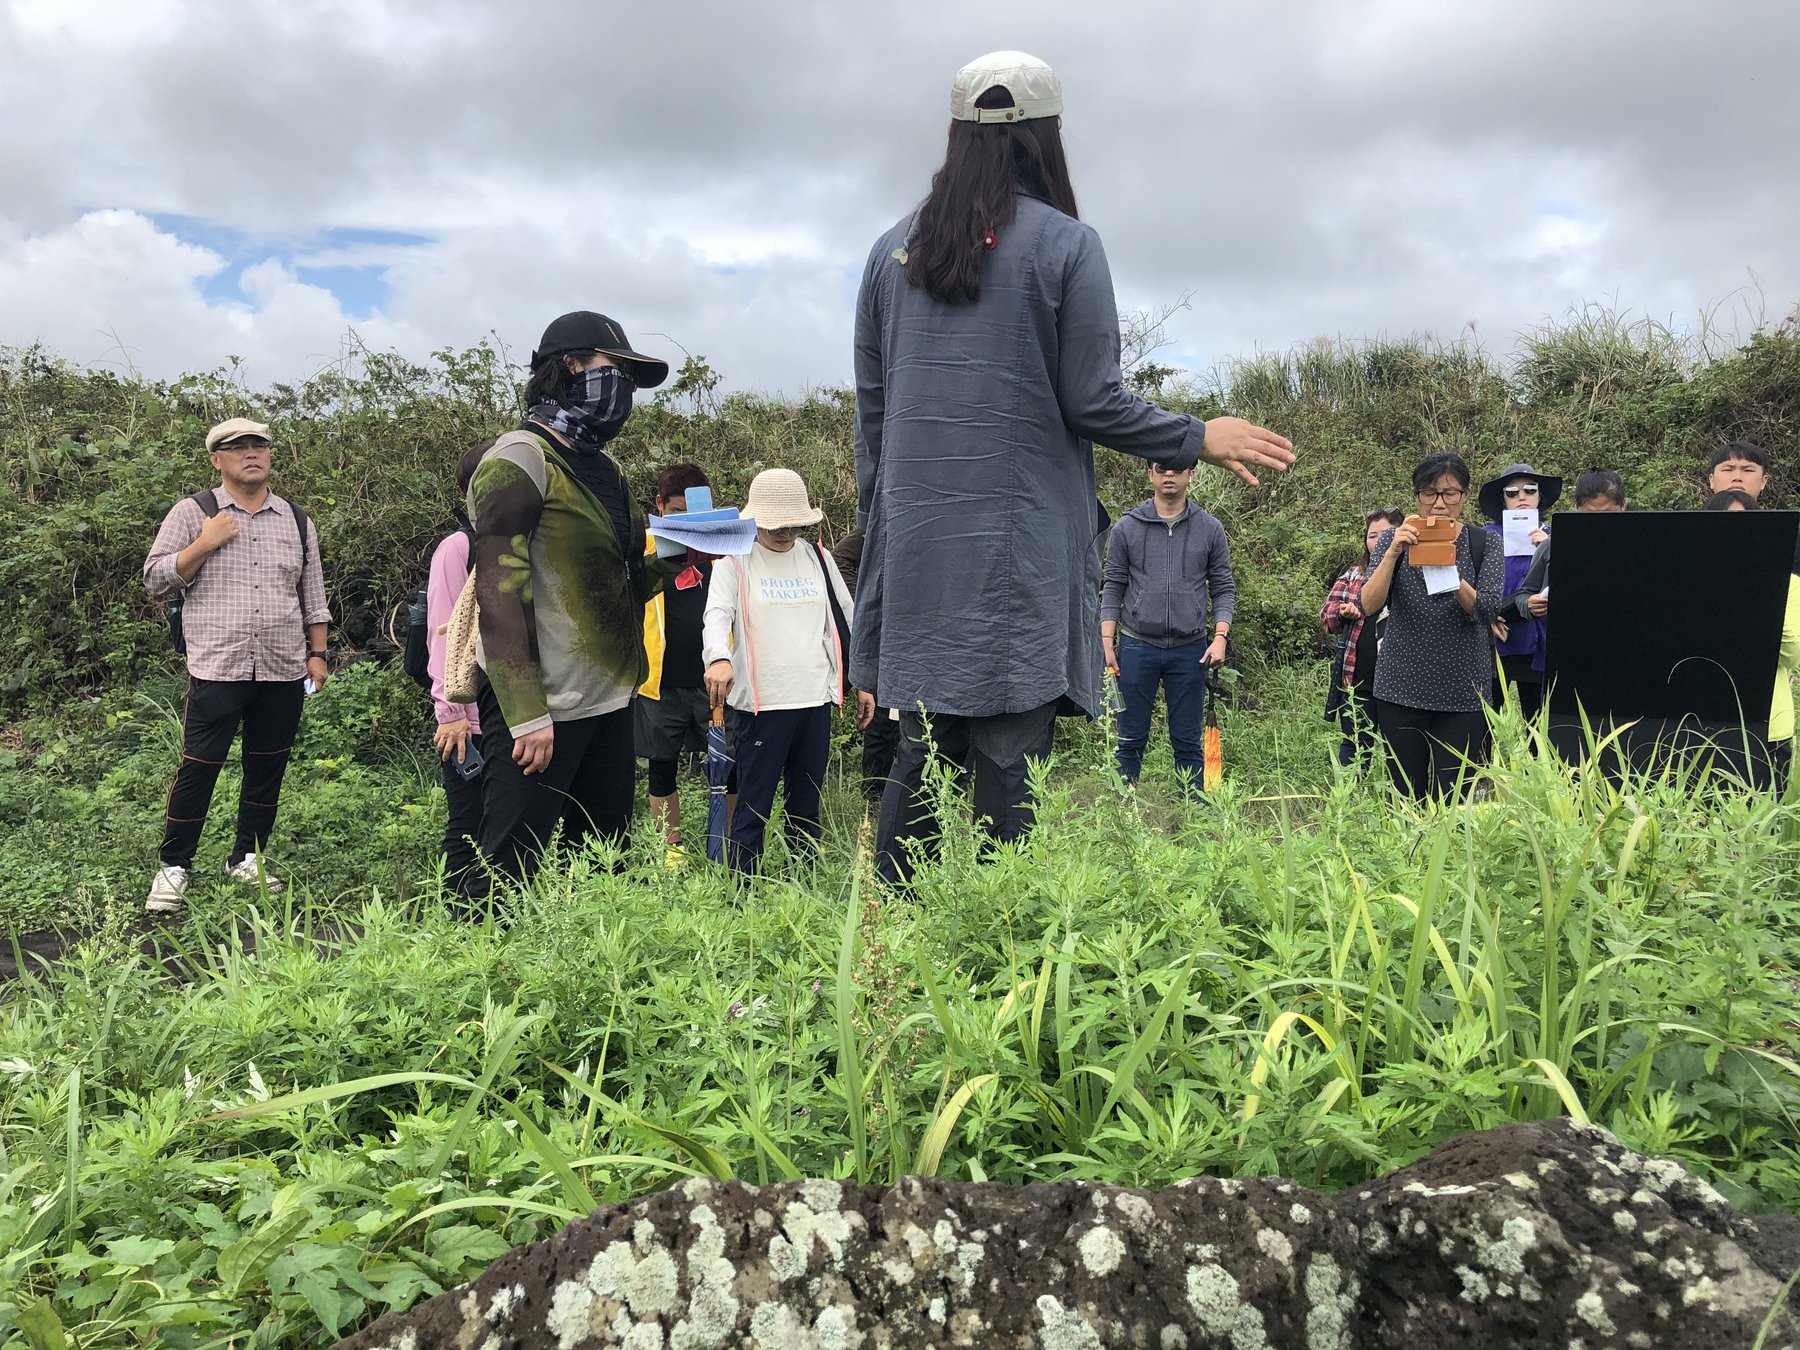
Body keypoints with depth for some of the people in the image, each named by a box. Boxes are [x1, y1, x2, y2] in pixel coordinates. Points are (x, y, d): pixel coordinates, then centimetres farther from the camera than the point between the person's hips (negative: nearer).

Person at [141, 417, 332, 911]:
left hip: (283, 671, 4)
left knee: (267, 767, 9)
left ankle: (247, 858, 23)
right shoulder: (193, 513, 3)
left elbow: (313, 596, 17)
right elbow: (156, 580, 1)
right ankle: (173, 867, 12)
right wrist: (204, 544, -11)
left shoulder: (296, 520, 13)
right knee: (198, 769, -2)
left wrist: (318, 653, 10)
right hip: (217, 668, -3)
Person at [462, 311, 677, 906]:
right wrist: (527, 716, -22)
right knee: (508, 877, -5)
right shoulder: (519, 460, -8)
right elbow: (499, 593, -16)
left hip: (609, 704, 9)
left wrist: (671, 557, 4)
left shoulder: (605, 468, 18)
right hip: (542, 711, -8)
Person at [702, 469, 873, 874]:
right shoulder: (735, 562, 0)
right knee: (753, 808, -2)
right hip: (760, 703, -5)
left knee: (807, 806, 13)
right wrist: (719, 658, -36)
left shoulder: (818, 558, 12)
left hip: (816, 701, 5)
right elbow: (717, 614, -15)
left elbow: (847, 619, 17)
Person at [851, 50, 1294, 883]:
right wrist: (1200, 440, 9)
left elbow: (870, 409, 13)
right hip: (1019, 555, -4)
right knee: (1009, 767, -2)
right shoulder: (1066, 245, -2)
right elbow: (1093, 403, -5)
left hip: (916, 551, 5)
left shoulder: (893, 250, 11)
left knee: (919, 758, 11)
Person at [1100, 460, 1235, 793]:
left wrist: (1220, 636, -6)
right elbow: (1113, 587, 4)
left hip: (1190, 649, 1)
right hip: (1136, 645, 0)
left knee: (1188, 741, 6)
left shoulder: (1210, 529, 5)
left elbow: (1223, 587, 7)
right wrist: (1107, 642, -2)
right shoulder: (1127, 527, 3)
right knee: (1131, 740, 5)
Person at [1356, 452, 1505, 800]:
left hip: (1463, 694, 0)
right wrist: (1393, 553, -20)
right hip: (1401, 689, 0)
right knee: (1405, 797, 3)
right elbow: (1368, 605, -8)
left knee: (1452, 798, -3)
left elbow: (1487, 611, -11)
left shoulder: (1484, 546, 3)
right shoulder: (1393, 541, 4)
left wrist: (1450, 576, -28)